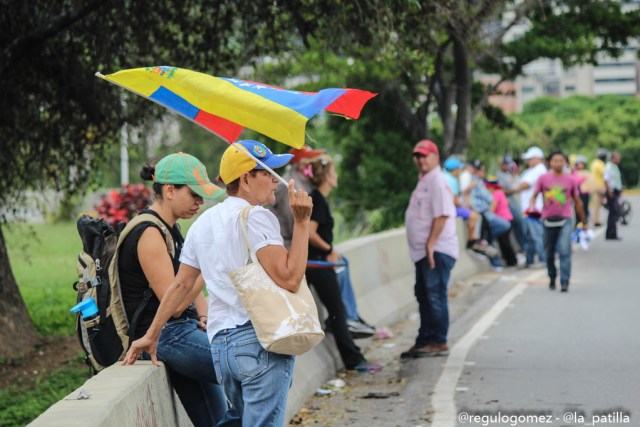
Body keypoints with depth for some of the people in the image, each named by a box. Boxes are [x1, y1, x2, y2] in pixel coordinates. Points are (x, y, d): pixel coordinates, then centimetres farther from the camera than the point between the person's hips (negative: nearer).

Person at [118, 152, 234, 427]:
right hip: (166, 338, -10)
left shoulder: (170, 229, 15)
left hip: (183, 331, 10)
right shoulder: (149, 234, -15)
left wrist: (204, 318, 3)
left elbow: (191, 284, 22)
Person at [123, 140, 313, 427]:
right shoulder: (256, 217, -8)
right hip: (261, 339, -8)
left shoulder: (203, 223, 17)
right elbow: (289, 279, -17)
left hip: (220, 345, 8)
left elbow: (180, 285, 20)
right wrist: (301, 222, -13)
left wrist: (151, 335, 27)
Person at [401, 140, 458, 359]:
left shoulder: (437, 181, -12)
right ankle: (424, 340, 21)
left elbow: (442, 215, -21)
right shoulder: (423, 181, 19)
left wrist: (430, 244, -24)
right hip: (424, 251, 10)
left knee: (435, 295, -8)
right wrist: (426, 246, 16)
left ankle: (439, 342, -5)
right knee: (423, 295, 14)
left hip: (437, 250, -10)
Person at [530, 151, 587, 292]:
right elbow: (534, 196, 4)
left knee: (565, 251, -17)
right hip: (548, 220, 1)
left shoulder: (570, 180, 5)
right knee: (549, 253, 11)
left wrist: (583, 222, 17)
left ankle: (564, 282, -17)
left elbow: (578, 202, 13)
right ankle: (552, 278, 33)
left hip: (565, 219, -1)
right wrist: (531, 205, -20)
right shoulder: (544, 179, 4)